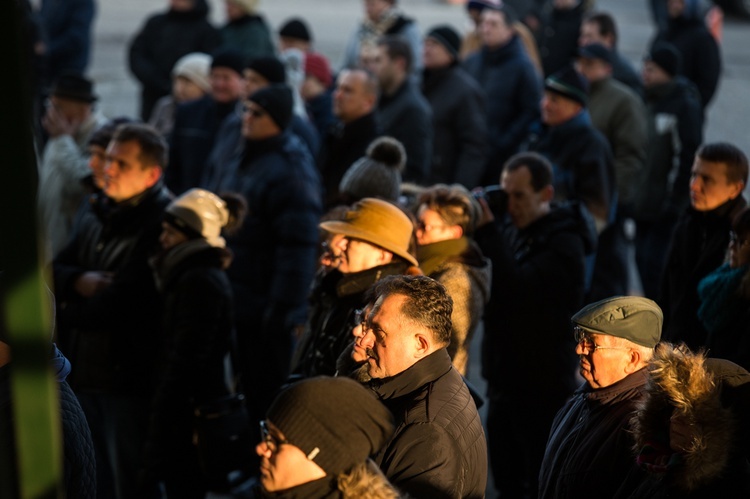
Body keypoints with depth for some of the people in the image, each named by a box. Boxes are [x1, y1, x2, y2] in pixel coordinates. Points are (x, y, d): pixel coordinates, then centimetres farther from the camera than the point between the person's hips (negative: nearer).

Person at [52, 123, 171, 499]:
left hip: (128, 377, -8)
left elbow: (120, 302, -25)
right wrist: (80, 281, -10)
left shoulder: (162, 225, -19)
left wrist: (66, 312, -9)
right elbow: (55, 271, 13)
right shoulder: (98, 216, 9)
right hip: (85, 369, 8)